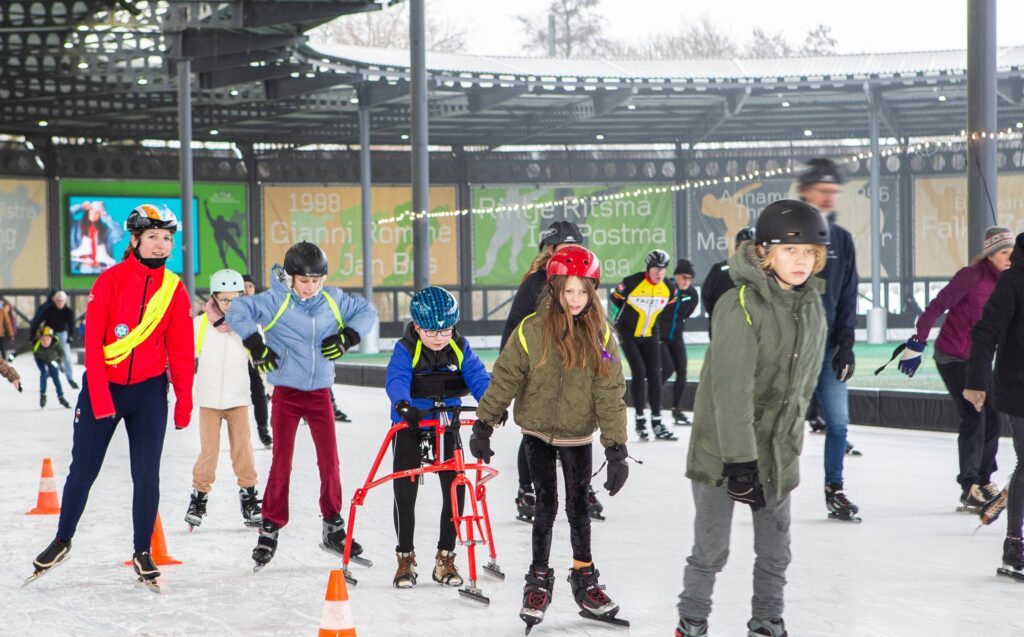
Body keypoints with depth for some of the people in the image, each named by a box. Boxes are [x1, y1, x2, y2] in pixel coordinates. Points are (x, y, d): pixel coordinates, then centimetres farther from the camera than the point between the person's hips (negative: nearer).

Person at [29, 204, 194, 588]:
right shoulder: (111, 280, -8)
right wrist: (99, 397, -17)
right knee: (83, 469, 5)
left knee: (146, 474, -2)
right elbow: (93, 341, -11)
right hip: (102, 386, -2)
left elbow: (181, 351, 3)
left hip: (149, 390, 2)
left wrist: (184, 401, 1)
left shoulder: (174, 289, 0)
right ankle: (62, 541, 25)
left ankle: (142, 553, 11)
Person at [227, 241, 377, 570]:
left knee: (330, 462, 3)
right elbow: (237, 310, -14)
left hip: (320, 393, 3)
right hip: (286, 393, -3)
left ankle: (333, 528, 16)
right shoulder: (276, 301, -9)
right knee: (281, 463, -2)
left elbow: (367, 311, 13)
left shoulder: (334, 301, 2)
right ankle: (270, 529, 9)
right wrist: (255, 344, -17)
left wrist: (348, 336, -2)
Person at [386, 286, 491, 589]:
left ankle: (445, 557, 14)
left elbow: (477, 376, -14)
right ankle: (405, 558, 14)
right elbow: (396, 379, -27)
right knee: (405, 492, -2)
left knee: (455, 490, -1)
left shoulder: (460, 349, -2)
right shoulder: (406, 350, -12)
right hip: (409, 427, -3)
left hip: (447, 427, 3)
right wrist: (403, 404, -49)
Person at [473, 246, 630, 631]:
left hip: (579, 436, 1)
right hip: (538, 432, -1)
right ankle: (539, 582, 15)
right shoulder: (531, 331, -15)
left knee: (578, 507, 10)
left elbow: (610, 395, -9)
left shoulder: (601, 335, -9)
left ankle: (584, 579, 24)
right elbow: (505, 379, -6)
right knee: (546, 506, 0)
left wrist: (616, 449, -14)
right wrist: (484, 425, -5)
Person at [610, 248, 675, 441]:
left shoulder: (668, 288, -7)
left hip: (650, 335, 4)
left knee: (654, 374, -2)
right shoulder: (633, 282, -21)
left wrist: (649, 313, 9)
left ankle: (656, 422, 2)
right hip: (628, 333, -4)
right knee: (639, 372, -14)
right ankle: (640, 418, -3)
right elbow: (615, 297, -3)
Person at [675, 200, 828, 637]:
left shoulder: (812, 307, 3)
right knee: (711, 549, 3)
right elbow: (732, 389, -23)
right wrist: (739, 461, -24)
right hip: (723, 448, -6)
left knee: (775, 551, 14)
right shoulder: (741, 306, -20)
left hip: (778, 450, 6)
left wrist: (787, 441, 12)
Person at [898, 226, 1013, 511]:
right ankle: (969, 488, -1)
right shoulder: (971, 276, -18)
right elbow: (936, 307, -17)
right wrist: (916, 345, -18)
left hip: (979, 358, 7)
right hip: (953, 356, -7)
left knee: (993, 418, 8)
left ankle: (984, 481, 24)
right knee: (974, 418, -10)